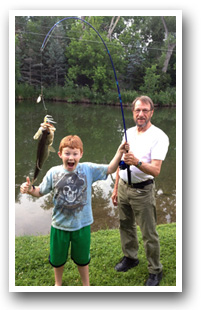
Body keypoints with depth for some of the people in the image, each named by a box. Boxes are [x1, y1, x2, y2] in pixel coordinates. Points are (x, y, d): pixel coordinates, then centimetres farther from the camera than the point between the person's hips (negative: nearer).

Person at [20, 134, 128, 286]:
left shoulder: (88, 169, -12)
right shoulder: (53, 173, -11)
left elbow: (110, 169, -12)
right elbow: (41, 192, -1)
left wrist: (119, 152, -24)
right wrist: (30, 189, -21)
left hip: (82, 224, -1)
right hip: (59, 224, 1)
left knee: (82, 258, 22)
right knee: (57, 258, 23)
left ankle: (86, 284, 50)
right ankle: (58, 283, 54)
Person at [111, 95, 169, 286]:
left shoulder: (159, 137, -14)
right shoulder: (129, 133, 7)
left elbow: (155, 170, -24)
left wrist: (137, 162, -42)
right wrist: (116, 188, 13)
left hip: (142, 190, -6)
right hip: (123, 186, 7)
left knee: (149, 234, 3)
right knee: (126, 225, 20)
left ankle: (155, 270, 23)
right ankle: (130, 257, 42)